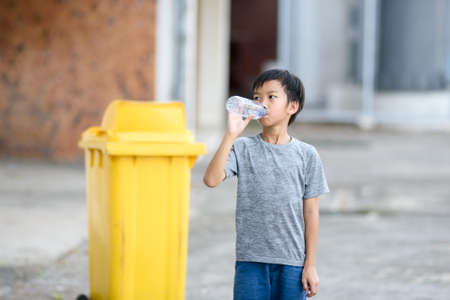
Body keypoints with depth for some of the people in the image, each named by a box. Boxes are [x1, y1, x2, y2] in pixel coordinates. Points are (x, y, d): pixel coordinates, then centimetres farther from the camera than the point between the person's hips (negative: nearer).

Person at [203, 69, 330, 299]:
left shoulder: (306, 155, 2)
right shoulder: (243, 149, 0)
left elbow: (310, 212, 3)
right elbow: (211, 180, -16)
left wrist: (310, 265, 2)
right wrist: (231, 135, -20)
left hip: (292, 262, 0)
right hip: (250, 261, 0)